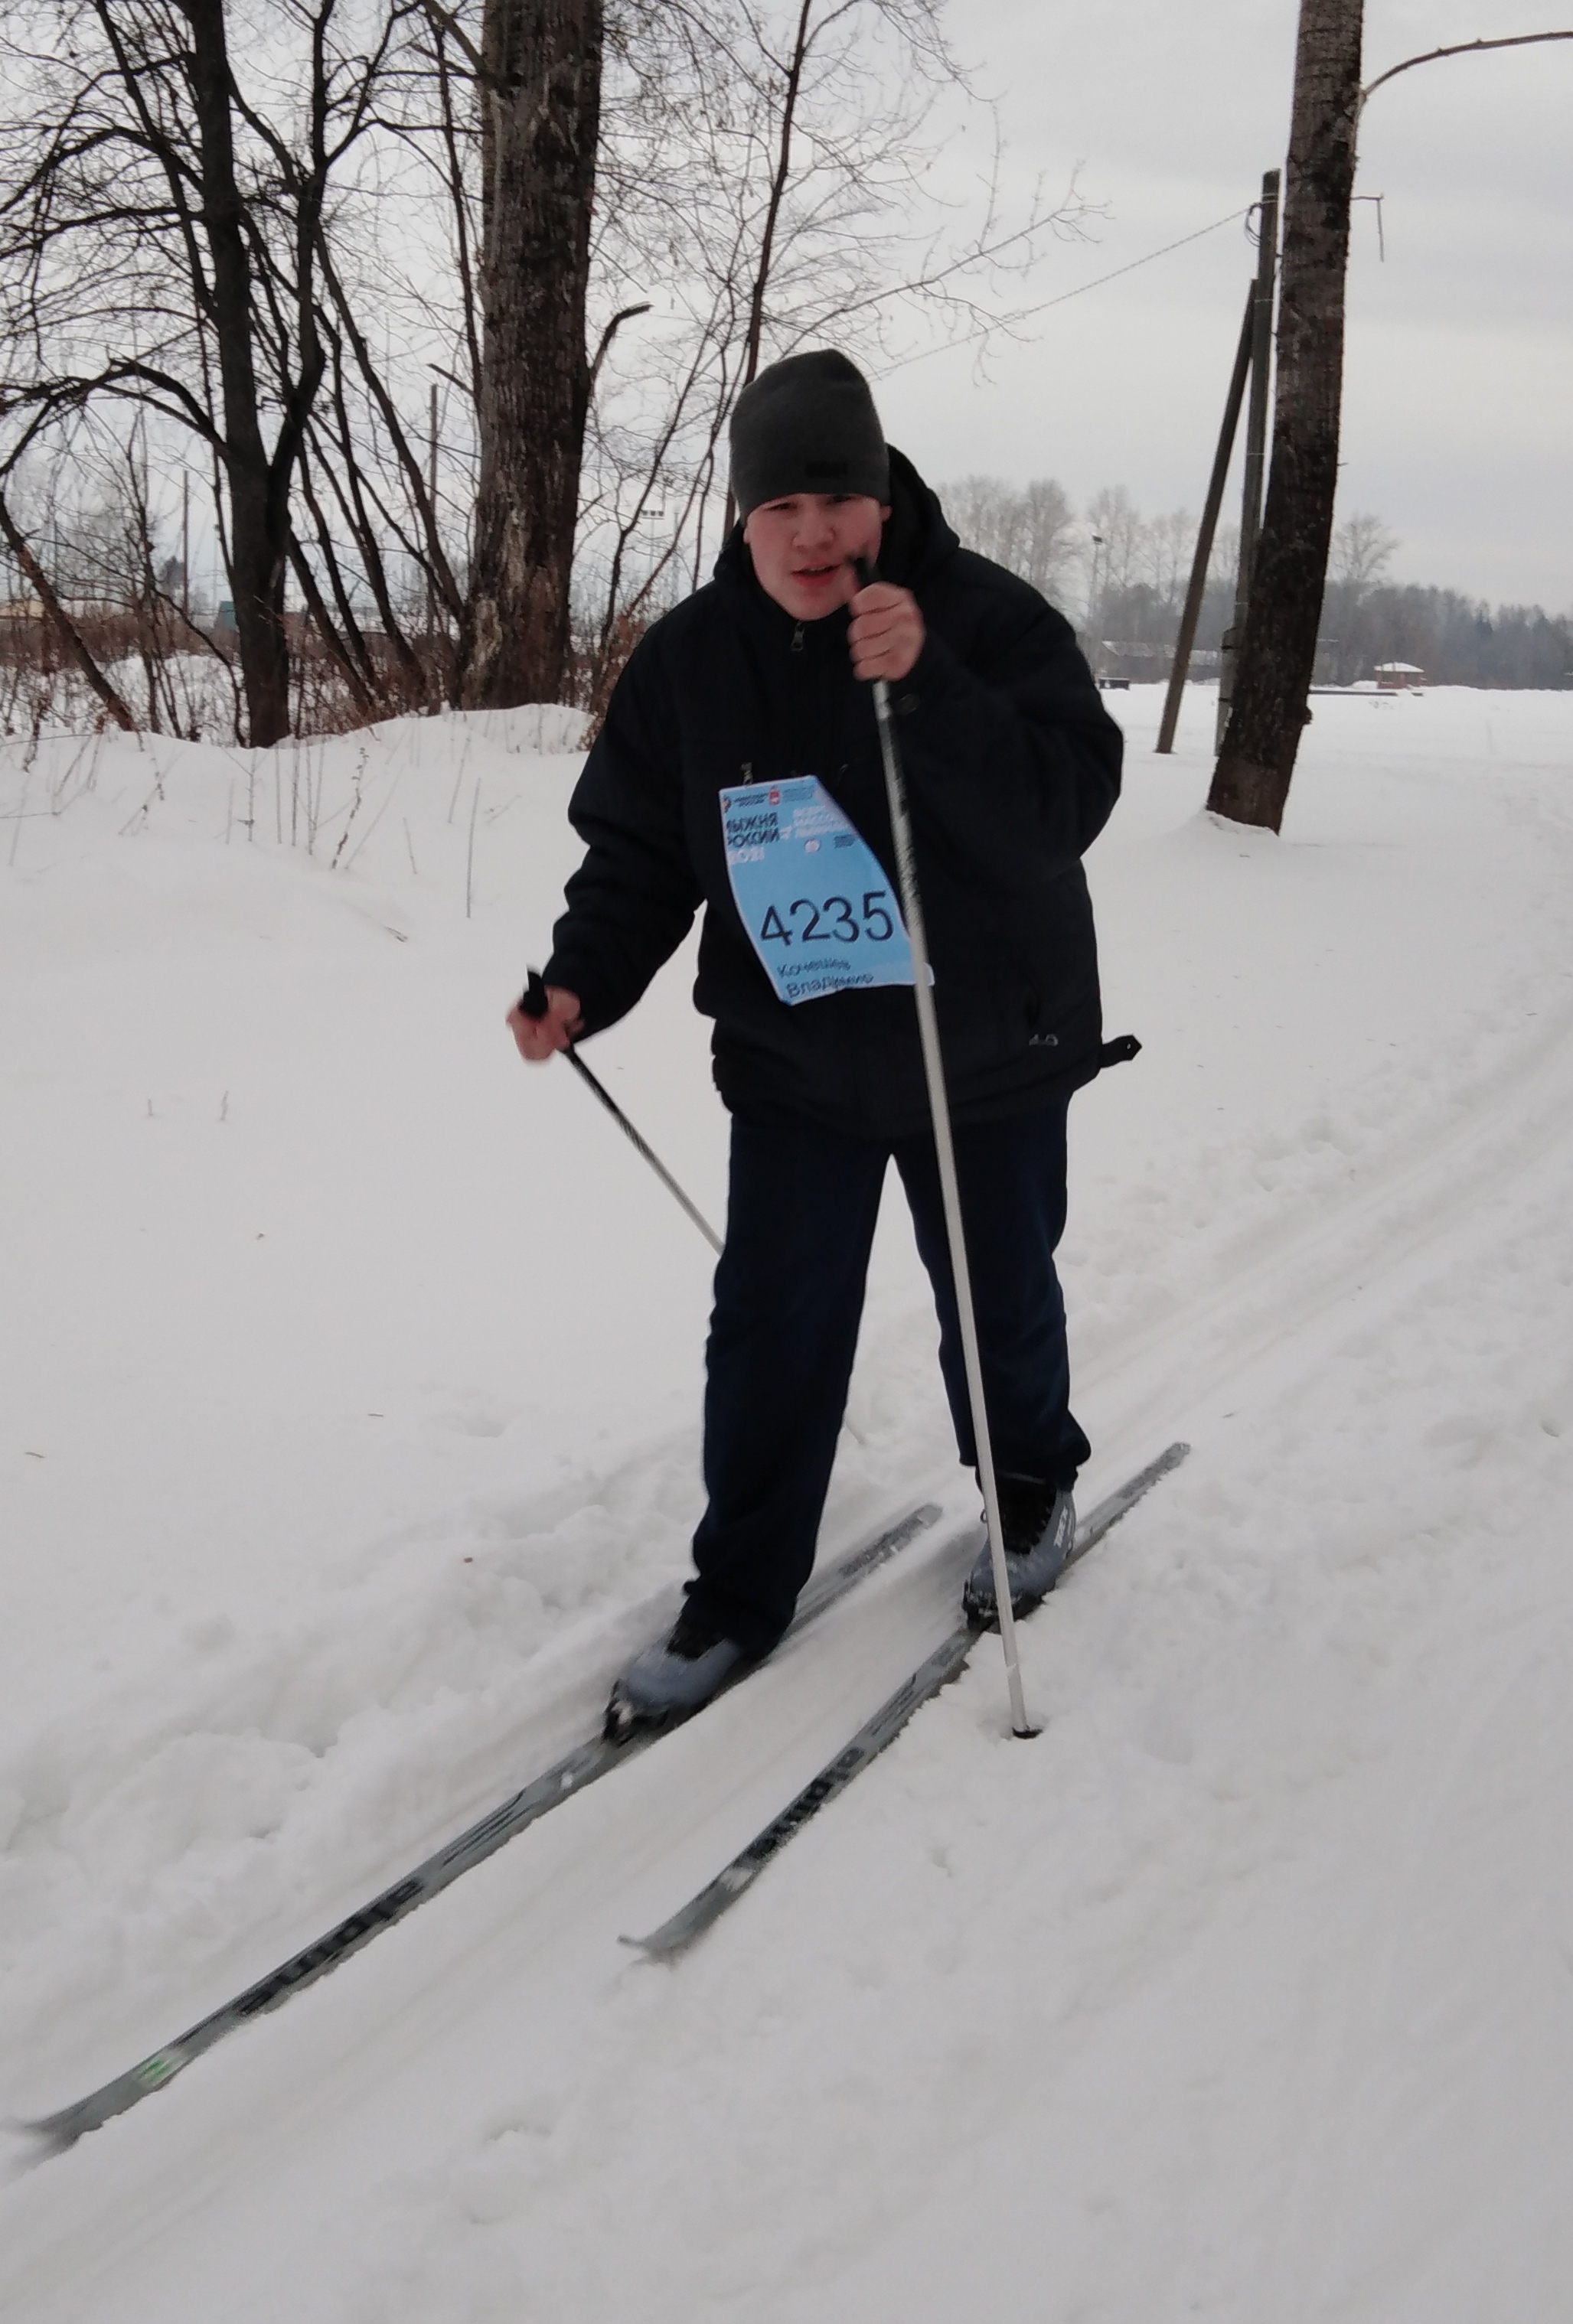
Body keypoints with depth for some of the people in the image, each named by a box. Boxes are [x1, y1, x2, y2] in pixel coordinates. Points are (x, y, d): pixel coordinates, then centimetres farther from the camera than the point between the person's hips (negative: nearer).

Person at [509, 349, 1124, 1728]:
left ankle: (1033, 1488, 45)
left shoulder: (988, 619, -16)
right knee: (772, 1327, 3)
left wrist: (923, 686, -38)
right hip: (793, 1061, 2)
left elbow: (1064, 811, -27)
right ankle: (740, 1596, 19)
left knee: (999, 1299, 16)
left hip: (986, 1056, -2)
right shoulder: (691, 657, -5)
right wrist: (584, 983, -16)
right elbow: (641, 851, 1)